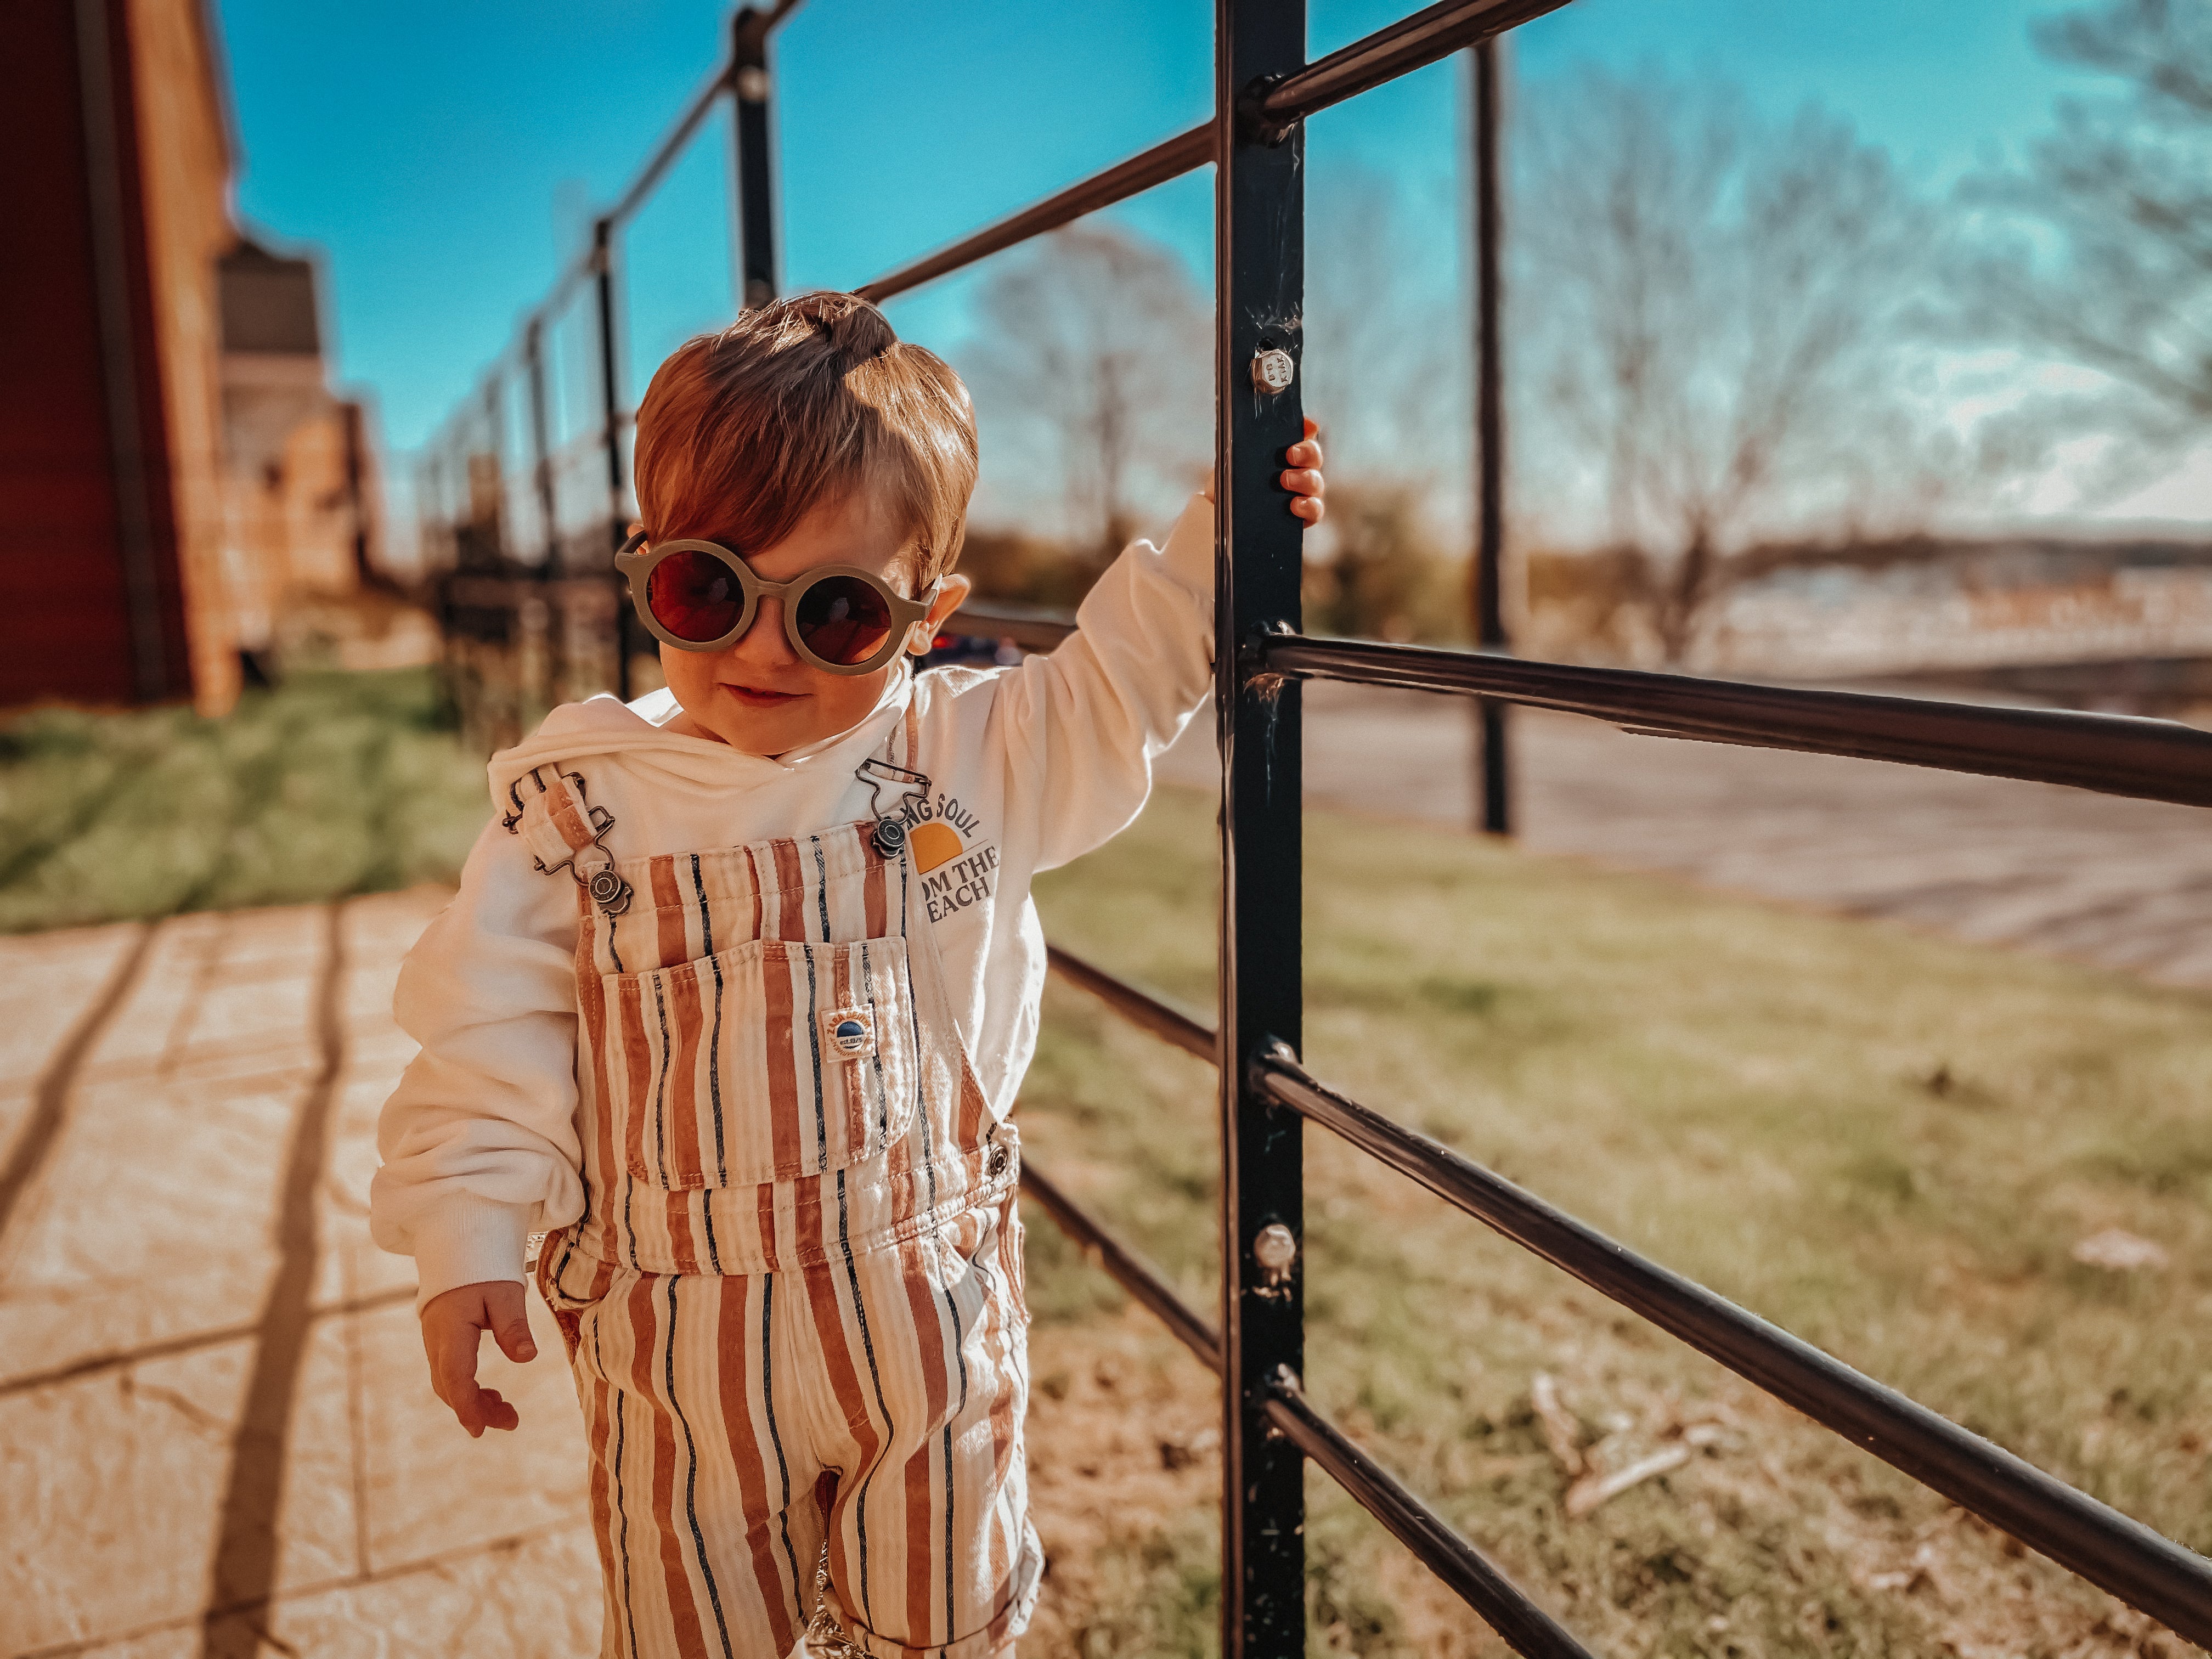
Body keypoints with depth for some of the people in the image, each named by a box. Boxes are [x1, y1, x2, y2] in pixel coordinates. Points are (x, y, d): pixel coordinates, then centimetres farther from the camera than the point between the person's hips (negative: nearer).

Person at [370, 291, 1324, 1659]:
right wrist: (467, 1247, -6)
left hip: (931, 1320, 1)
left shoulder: (977, 753, -6)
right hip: (682, 1346, 0)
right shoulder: (575, 804, -9)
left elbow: (1124, 682, 8)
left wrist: (1221, 537, -1)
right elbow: (492, 1043, -3)